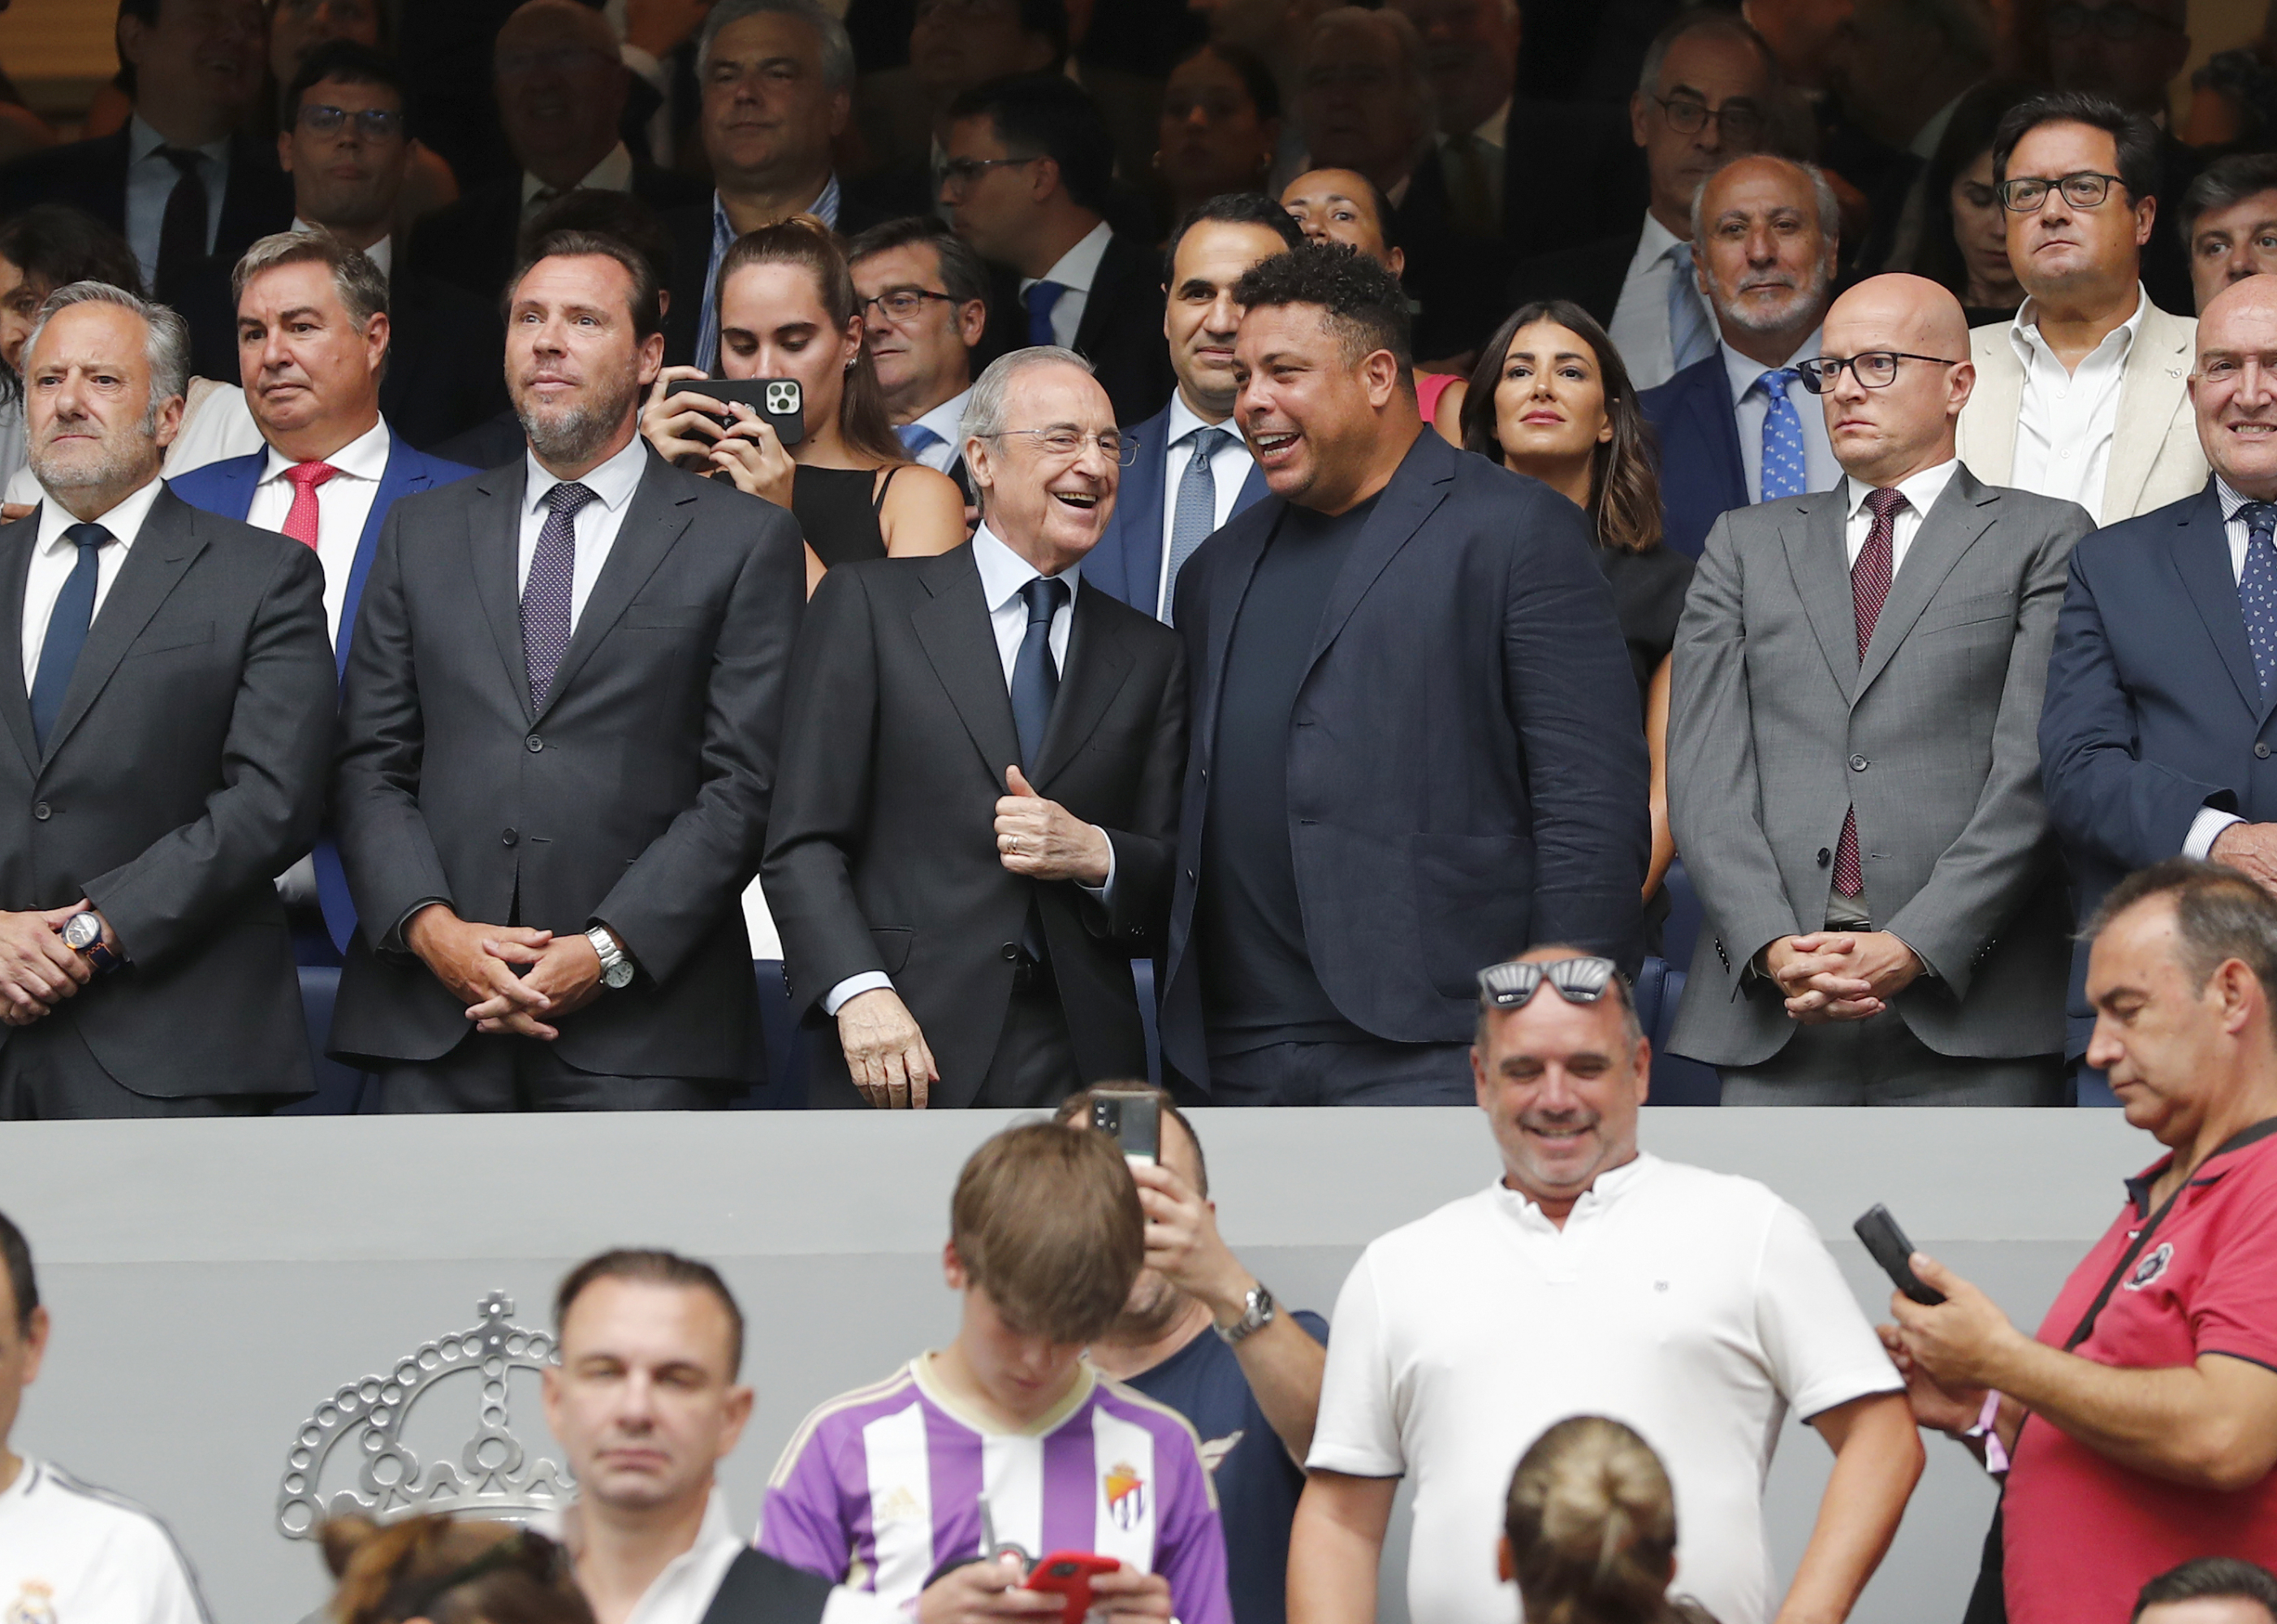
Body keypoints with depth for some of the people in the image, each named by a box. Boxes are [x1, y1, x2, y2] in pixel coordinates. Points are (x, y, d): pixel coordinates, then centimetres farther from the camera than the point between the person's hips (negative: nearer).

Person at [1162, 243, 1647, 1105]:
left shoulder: (1516, 532, 0)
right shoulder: (1219, 570, 21)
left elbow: (1595, 804, -6)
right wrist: (1175, 1034, 13)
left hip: (1427, 1056, -6)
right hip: (1239, 1060, 6)